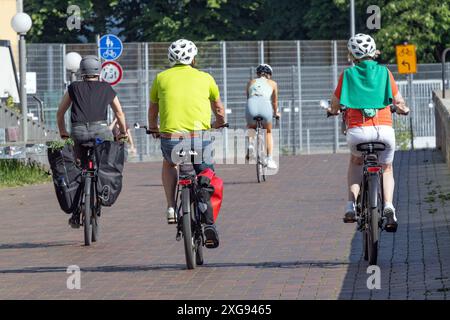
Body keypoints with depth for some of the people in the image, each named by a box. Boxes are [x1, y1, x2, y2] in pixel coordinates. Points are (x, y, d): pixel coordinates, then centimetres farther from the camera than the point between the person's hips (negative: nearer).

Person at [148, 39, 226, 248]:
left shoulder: (161, 78, 11)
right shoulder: (205, 78, 11)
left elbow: (152, 111, 25)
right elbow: (220, 112, 23)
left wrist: (153, 128, 46)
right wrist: (218, 125, 45)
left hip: (170, 139, 1)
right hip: (199, 140, 0)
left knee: (168, 163, 34)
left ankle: (171, 208, 20)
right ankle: (209, 222, 2)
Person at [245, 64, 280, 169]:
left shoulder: (251, 82, 30)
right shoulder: (272, 83, 27)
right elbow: (275, 102, 35)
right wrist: (276, 113, 54)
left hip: (251, 105, 1)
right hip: (265, 105, -1)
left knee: (251, 127, 34)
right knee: (268, 132, 26)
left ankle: (250, 143, 4)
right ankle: (269, 159, 15)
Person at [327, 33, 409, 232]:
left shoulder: (348, 74, 8)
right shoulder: (384, 72, 10)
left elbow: (335, 103, 17)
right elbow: (398, 101, 16)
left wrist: (334, 111, 41)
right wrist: (403, 109, 39)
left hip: (357, 131, 0)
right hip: (384, 130, 0)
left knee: (356, 161, 32)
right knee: (386, 168, 25)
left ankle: (351, 205, 16)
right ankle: (388, 206, 0)